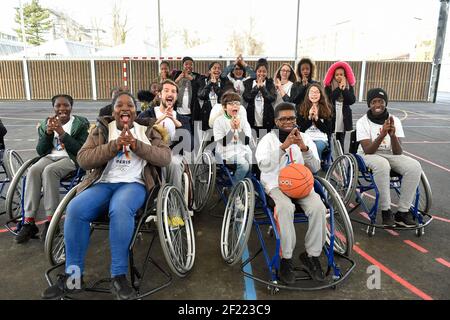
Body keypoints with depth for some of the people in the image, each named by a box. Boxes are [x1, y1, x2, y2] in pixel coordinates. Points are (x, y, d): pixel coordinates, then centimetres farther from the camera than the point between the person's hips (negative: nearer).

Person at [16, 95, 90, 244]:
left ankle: (51, 221, -28)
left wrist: (62, 133, -16)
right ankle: (29, 222, -28)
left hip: (71, 159, -4)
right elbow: (40, 151, 8)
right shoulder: (46, 124, 14)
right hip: (50, 157, 4)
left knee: (49, 170, -34)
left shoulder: (80, 123, 2)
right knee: (33, 170, -28)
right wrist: (48, 132, -7)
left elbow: (80, 150, -9)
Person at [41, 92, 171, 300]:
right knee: (75, 209, -27)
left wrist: (137, 145, -13)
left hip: (133, 183, -2)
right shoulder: (102, 129, 15)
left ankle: (119, 276, -25)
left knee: (121, 209, -36)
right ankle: (73, 276, -11)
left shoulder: (147, 130, 14)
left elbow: (165, 158, 0)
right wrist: (114, 145, -12)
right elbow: (83, 159, 1)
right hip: (103, 183, 2)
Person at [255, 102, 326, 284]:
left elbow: (315, 168, 0)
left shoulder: (305, 138, 9)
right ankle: (285, 258, -20)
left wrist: (304, 148, -18)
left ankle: (312, 255, -7)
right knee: (285, 208, -34)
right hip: (276, 184, -3)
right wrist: (284, 146, -25)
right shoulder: (268, 139, 0)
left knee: (319, 208, -25)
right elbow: (263, 166, -17)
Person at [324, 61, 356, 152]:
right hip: (331, 120, -2)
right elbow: (329, 99, -14)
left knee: (341, 145, 8)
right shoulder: (328, 86, 3)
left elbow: (352, 100, -5)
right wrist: (339, 88, -11)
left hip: (343, 120, 3)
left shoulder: (349, 86, 10)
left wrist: (344, 88, -11)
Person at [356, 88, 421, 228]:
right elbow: (368, 150, -21)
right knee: (382, 165, -38)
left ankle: (402, 212, -17)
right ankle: (385, 210, -25)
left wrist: (392, 135, -30)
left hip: (390, 155, 4)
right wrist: (382, 134, -33)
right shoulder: (363, 122, -10)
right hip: (369, 156, -4)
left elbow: (398, 153, -11)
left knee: (415, 166, -23)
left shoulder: (394, 121, -2)